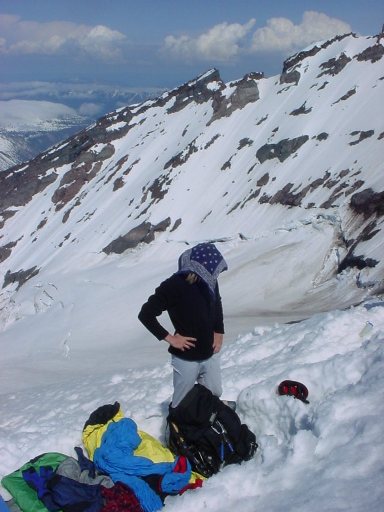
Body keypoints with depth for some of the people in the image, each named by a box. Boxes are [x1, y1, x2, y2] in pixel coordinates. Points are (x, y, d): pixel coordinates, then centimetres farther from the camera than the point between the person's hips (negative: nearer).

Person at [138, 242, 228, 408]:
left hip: (211, 354, 5)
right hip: (186, 358, -5)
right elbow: (145, 314, -18)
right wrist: (170, 338, -16)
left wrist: (219, 332, 7)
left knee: (214, 396, 17)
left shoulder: (209, 280, -4)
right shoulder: (174, 285, -22)